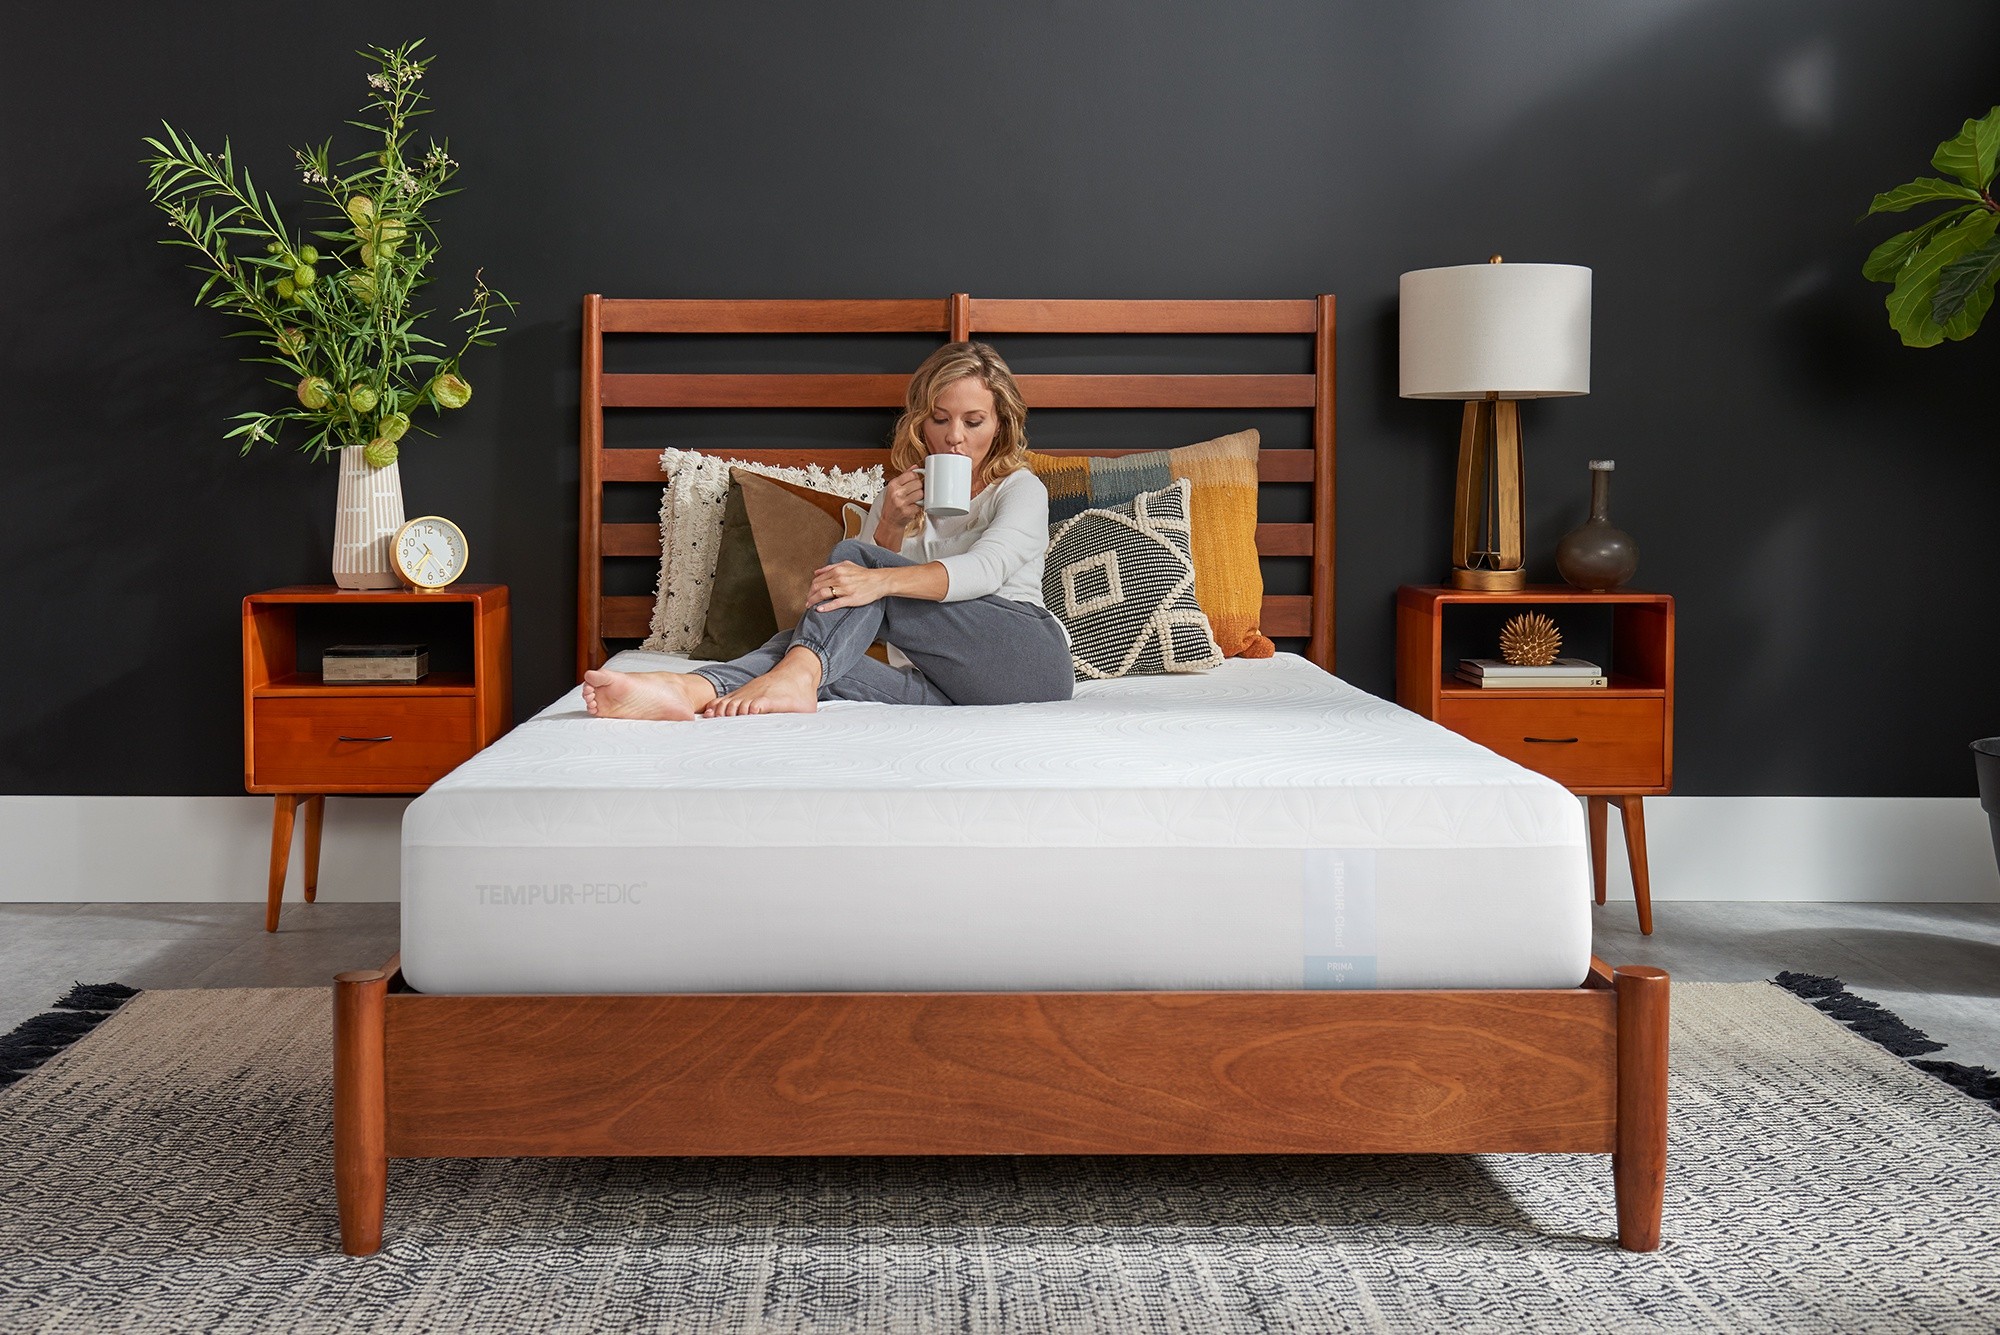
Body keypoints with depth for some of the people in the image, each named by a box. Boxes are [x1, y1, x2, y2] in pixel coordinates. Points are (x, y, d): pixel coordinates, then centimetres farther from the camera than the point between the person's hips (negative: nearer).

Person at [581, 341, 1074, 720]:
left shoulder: (1020, 489, 6)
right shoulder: (899, 497, 22)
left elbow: (987, 569, -17)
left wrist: (881, 577, -34)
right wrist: (889, 527, -5)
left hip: (1031, 658, -4)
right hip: (949, 688, 5)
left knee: (856, 555, -22)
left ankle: (795, 675, -45)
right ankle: (693, 691, -49)